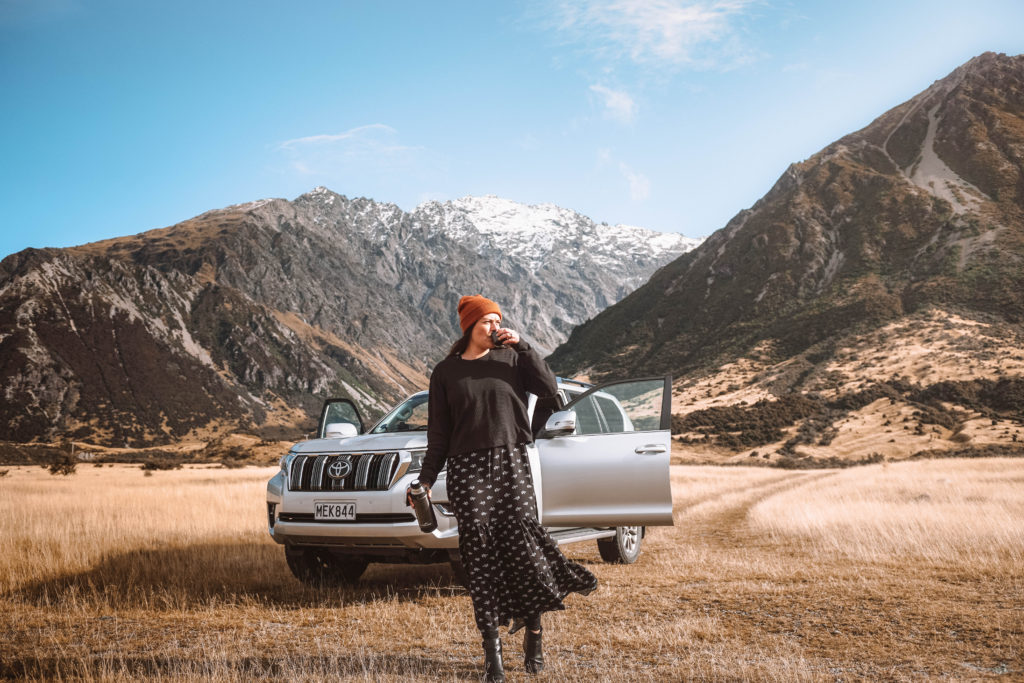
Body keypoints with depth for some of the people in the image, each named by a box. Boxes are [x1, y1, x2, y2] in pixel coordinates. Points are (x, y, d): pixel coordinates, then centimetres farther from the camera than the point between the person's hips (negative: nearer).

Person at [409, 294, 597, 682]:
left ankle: (533, 635, 6)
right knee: (481, 555, -3)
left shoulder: (511, 358, 9)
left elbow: (548, 387, -2)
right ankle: (492, 650, 1)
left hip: (511, 464, 0)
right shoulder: (446, 373, 9)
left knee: (522, 544, -10)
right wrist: (426, 479, 3)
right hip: (467, 469, 0)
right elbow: (438, 432, 9)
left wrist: (521, 345, -6)